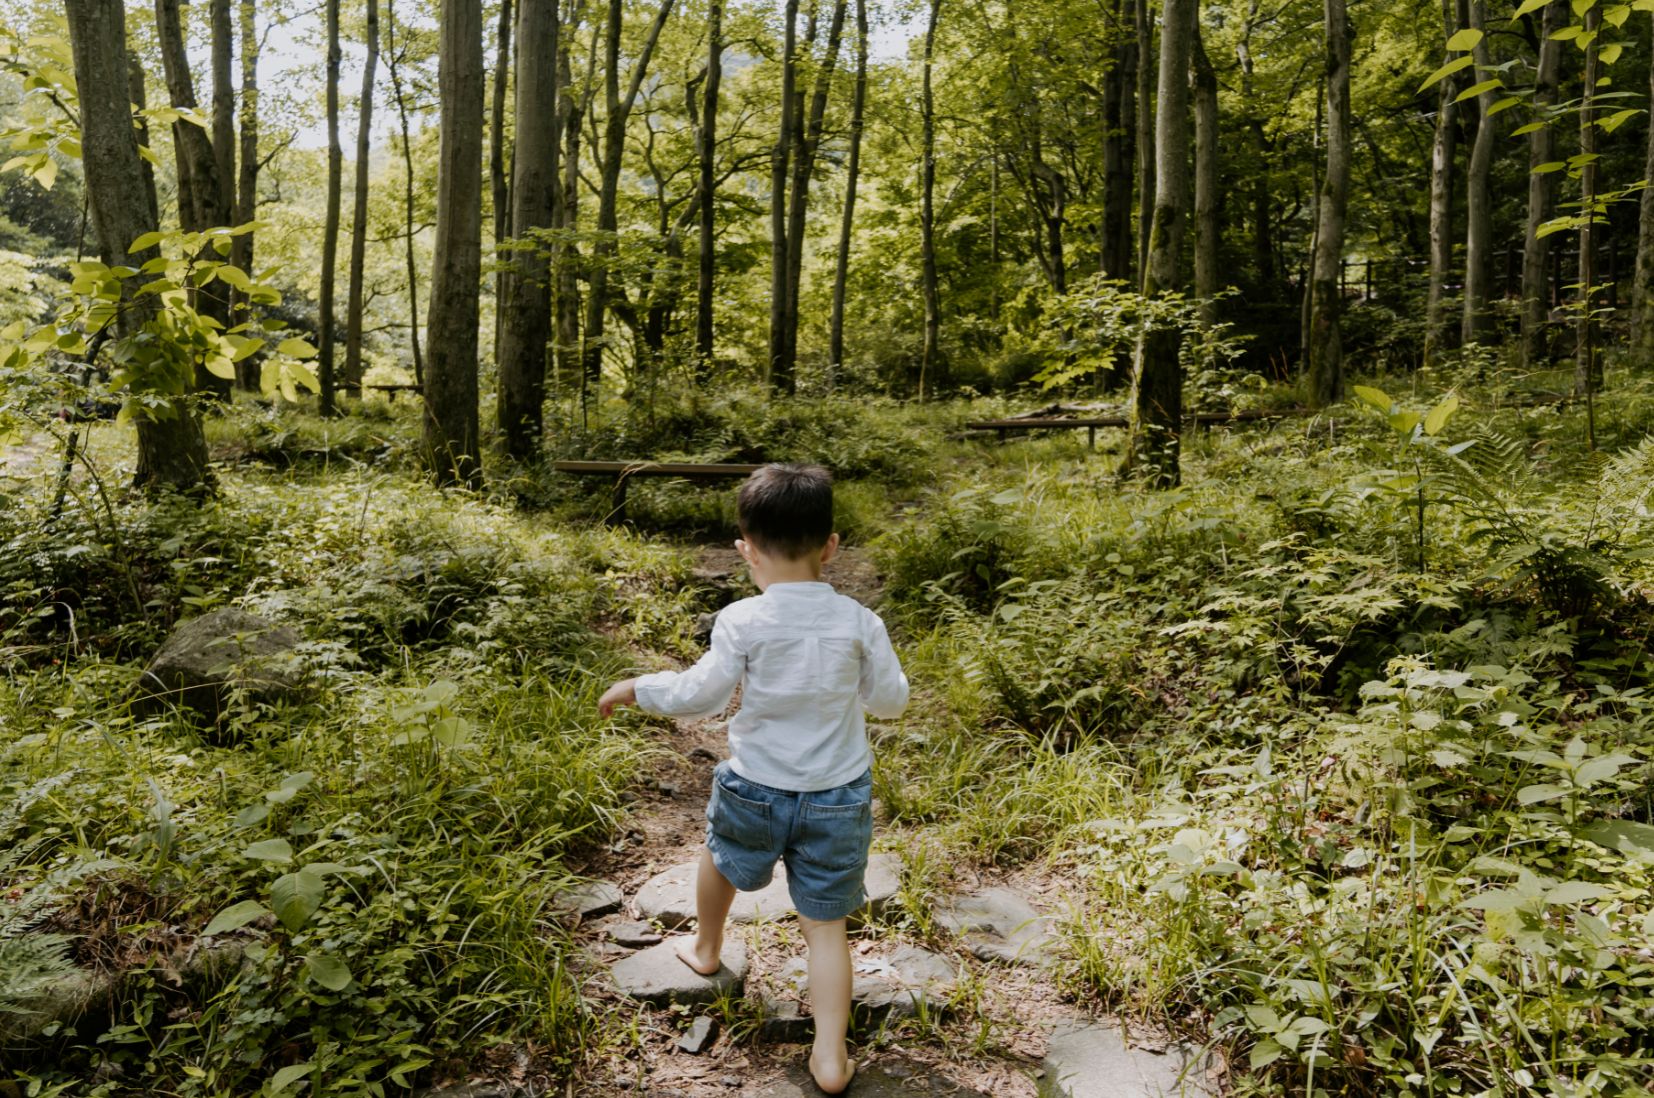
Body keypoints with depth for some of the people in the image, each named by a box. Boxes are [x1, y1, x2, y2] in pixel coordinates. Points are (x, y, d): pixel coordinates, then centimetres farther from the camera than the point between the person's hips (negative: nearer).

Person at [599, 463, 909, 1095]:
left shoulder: (742, 623, -17)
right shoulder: (859, 623, -11)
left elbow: (700, 695, -11)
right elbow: (890, 700, -1)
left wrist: (634, 689, 5)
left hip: (756, 788, 0)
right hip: (838, 797, 1)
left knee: (720, 853, 32)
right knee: (825, 924, 12)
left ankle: (706, 949, 56)